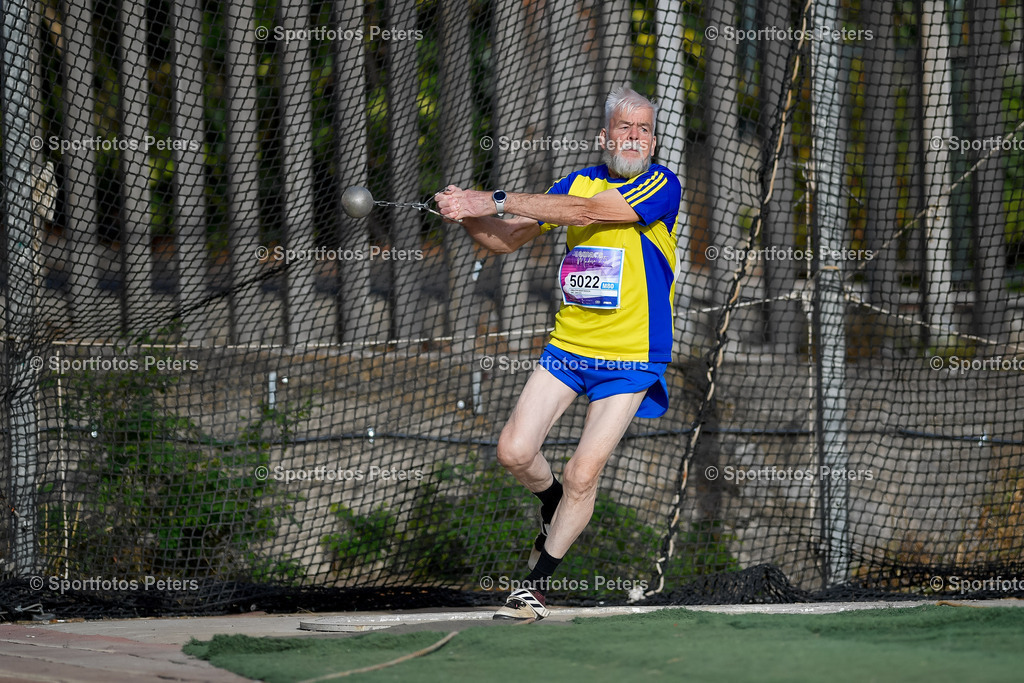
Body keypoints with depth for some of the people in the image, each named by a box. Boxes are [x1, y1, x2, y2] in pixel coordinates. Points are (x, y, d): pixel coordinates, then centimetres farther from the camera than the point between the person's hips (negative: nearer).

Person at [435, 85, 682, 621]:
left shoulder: (662, 186, -12)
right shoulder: (576, 183, 6)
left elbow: (587, 211, -24)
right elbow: (508, 239, 10)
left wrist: (497, 201, -26)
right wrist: (470, 215, -13)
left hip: (630, 360, -5)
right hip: (567, 347, 5)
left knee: (582, 476, -8)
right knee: (515, 452, -5)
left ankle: (537, 582, 7)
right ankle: (553, 504, 28)